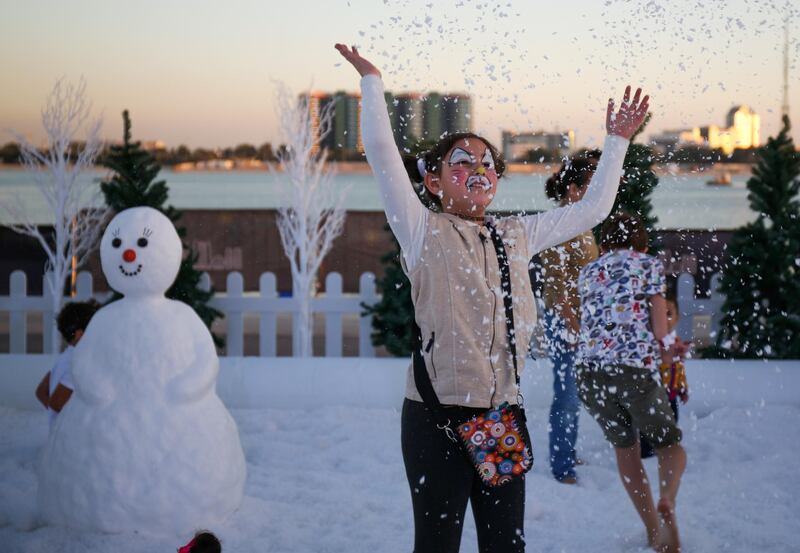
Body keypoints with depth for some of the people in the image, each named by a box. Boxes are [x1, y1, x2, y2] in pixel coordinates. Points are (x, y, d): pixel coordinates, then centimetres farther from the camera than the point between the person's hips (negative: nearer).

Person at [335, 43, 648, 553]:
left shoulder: (516, 237, 13)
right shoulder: (425, 233, -1)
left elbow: (593, 208, 20)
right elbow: (382, 153, -10)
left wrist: (617, 142, 20)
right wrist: (372, 81, -10)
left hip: (504, 415, 5)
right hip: (437, 415, -5)